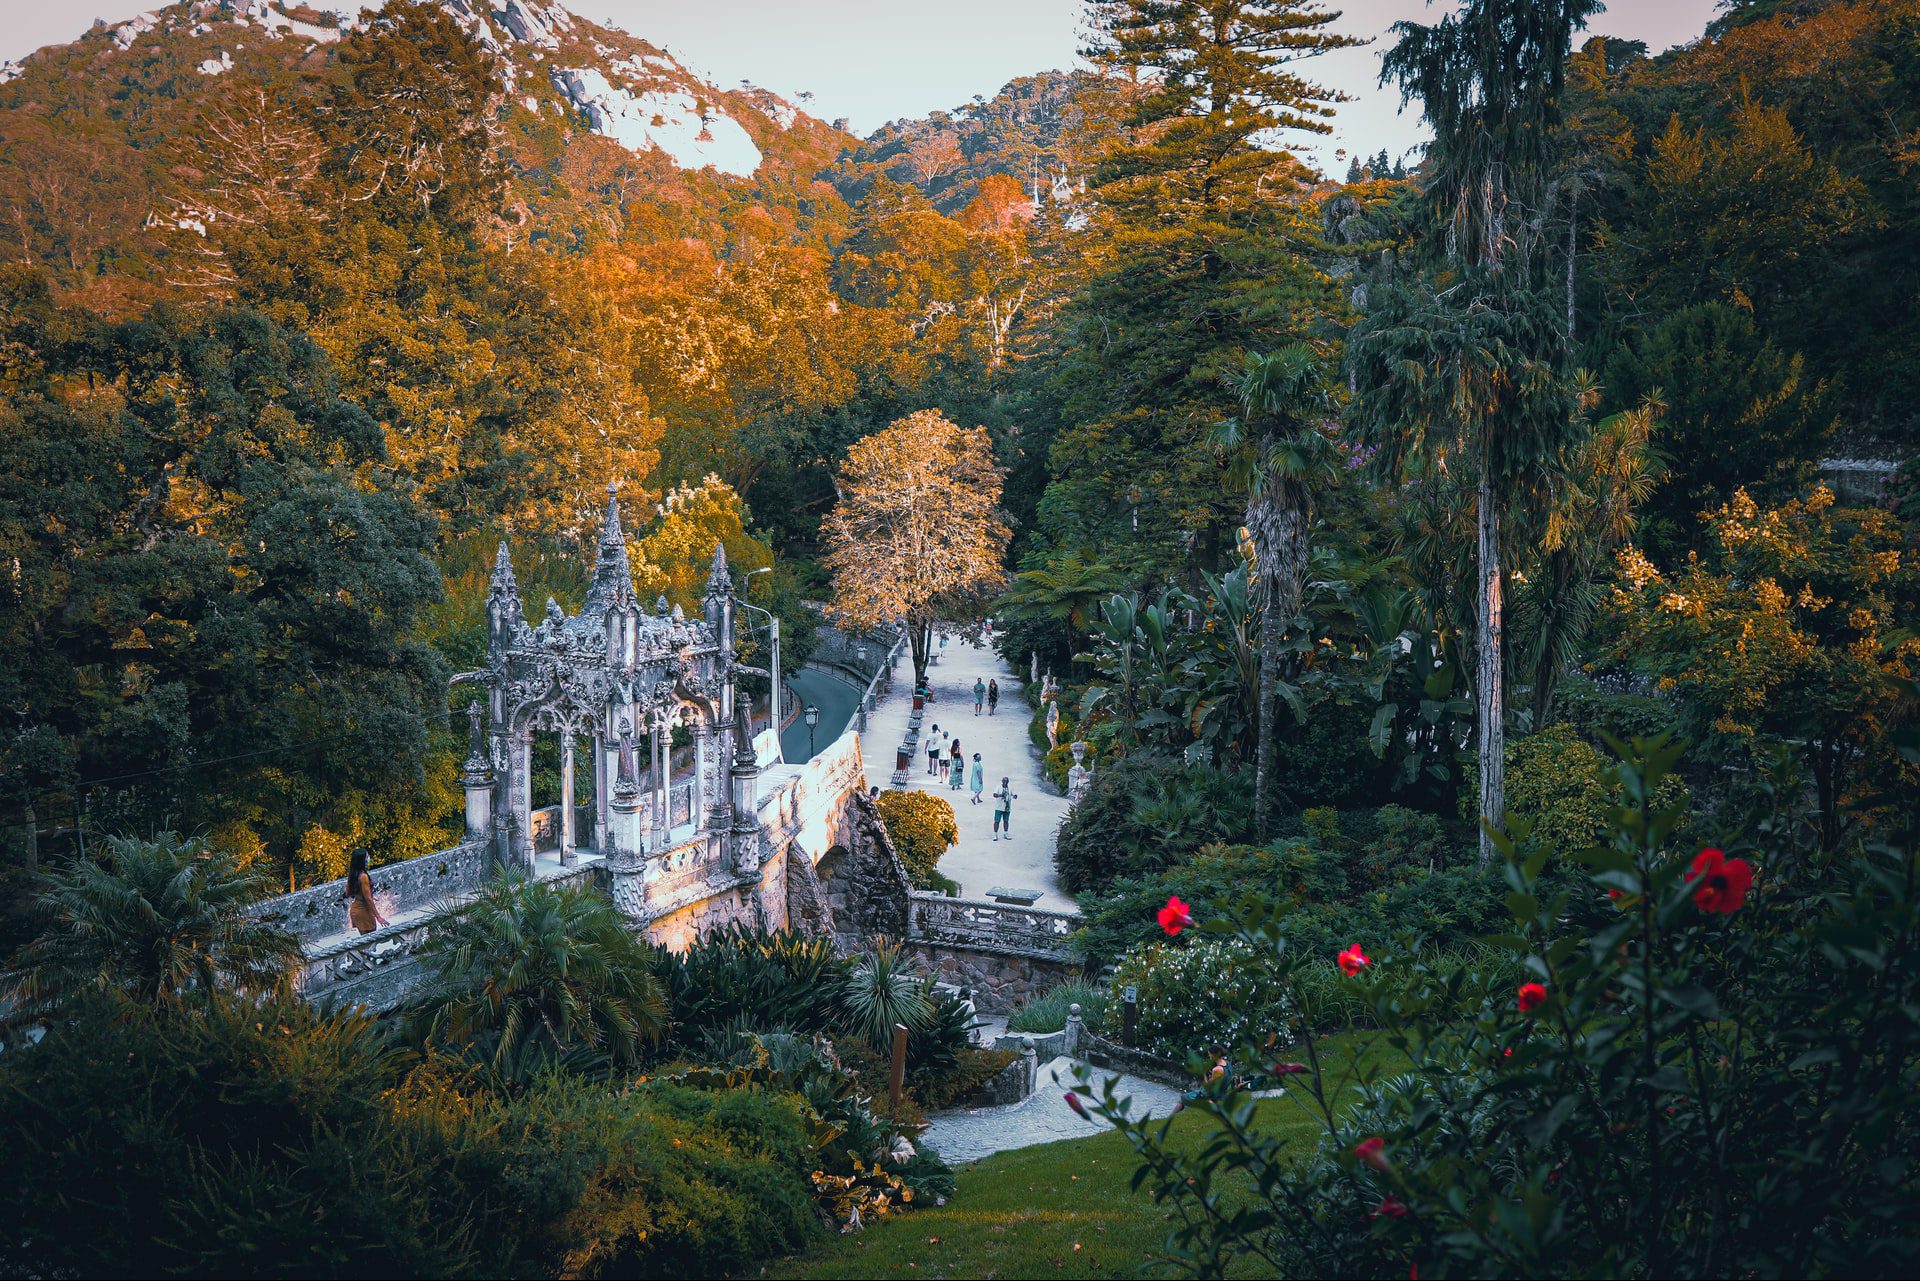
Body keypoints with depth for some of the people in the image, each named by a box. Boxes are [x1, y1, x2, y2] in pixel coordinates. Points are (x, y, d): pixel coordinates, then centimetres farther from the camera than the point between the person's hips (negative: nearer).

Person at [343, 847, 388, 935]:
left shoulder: (352, 875, 2)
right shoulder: (363, 876, -21)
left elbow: (347, 894, 12)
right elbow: (368, 899, -21)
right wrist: (378, 916, -18)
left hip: (354, 910, 9)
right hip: (363, 911, -9)